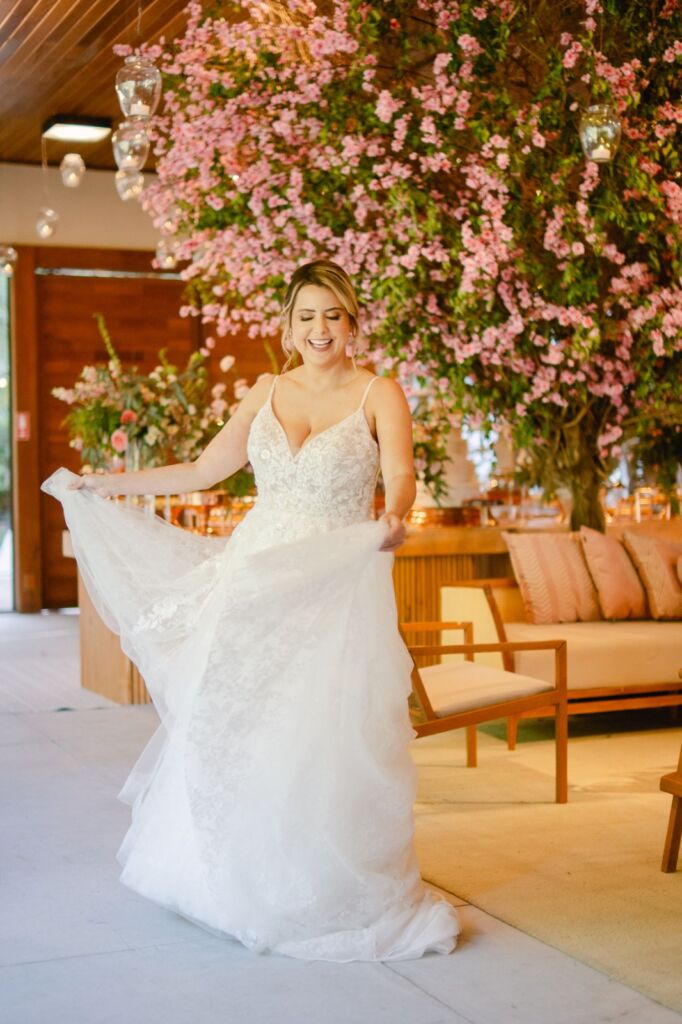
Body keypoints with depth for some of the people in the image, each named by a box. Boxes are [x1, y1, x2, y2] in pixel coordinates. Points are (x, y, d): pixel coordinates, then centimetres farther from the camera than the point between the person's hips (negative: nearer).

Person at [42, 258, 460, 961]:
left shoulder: (379, 395, -2)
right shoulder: (267, 392, 10)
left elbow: (399, 474, -18)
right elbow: (204, 470, 17)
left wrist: (394, 517, -42)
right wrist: (104, 484, 16)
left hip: (336, 590, -4)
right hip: (255, 580, 4)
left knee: (326, 737, -6)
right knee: (227, 725, 4)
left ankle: (335, 890, 10)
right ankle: (233, 880, 21)